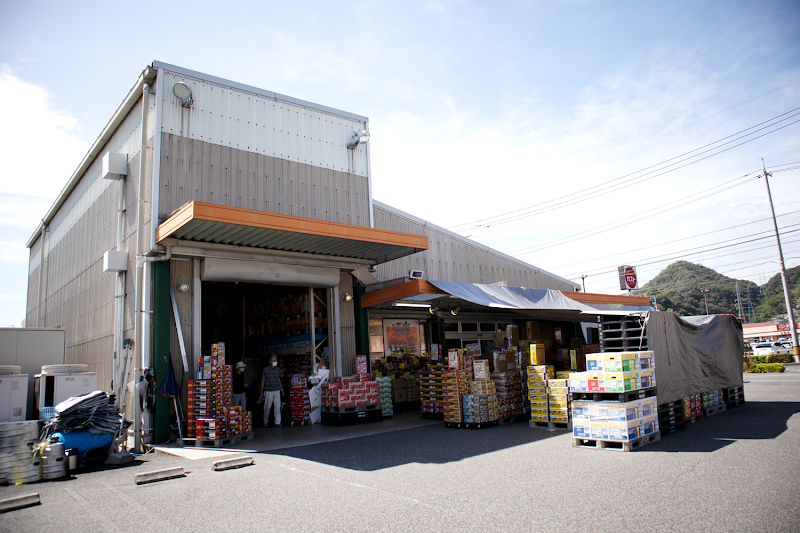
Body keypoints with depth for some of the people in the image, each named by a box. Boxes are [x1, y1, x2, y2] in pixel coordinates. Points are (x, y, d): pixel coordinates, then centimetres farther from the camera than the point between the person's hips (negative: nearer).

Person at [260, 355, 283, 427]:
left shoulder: (278, 369, 9)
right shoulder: (265, 369, -2)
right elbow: (263, 381, 1)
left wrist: (281, 389, 17)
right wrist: (261, 392, 0)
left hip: (277, 391, 3)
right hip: (268, 391, -3)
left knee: (278, 407, -3)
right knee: (267, 407, 4)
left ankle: (277, 422, 2)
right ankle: (265, 422, 21)